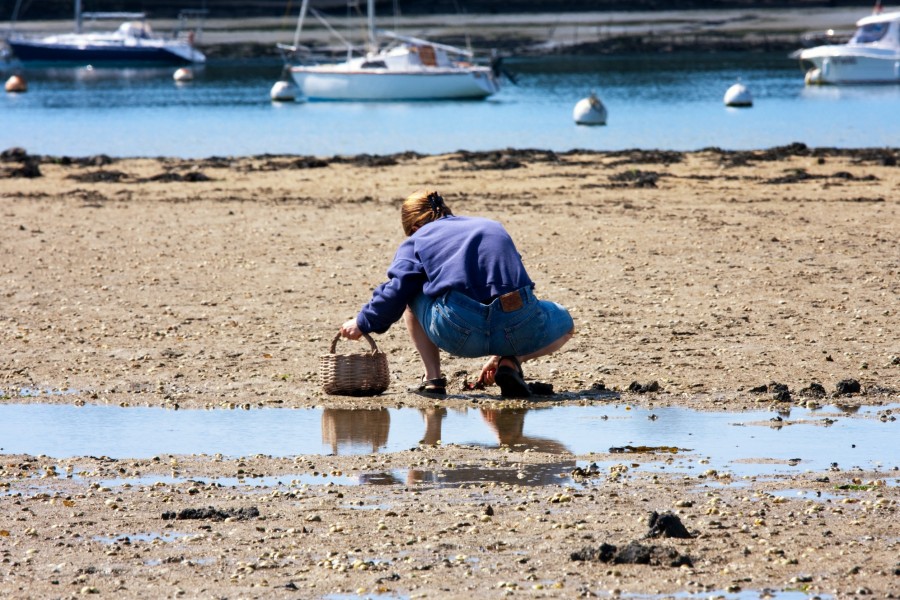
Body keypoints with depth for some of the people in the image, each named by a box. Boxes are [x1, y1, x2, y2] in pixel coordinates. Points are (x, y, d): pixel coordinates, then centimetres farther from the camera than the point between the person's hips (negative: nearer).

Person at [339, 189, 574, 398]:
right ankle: (510, 363, 6)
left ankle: (432, 378, 20)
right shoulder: (493, 227, 34)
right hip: (519, 329, 1)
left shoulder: (417, 240, 21)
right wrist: (500, 354, 50)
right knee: (564, 323, 34)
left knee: (413, 292, 30)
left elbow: (395, 292, 8)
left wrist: (363, 324, 28)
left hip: (459, 333, -1)